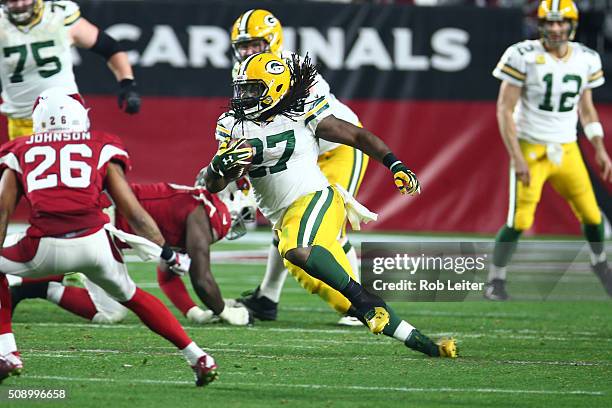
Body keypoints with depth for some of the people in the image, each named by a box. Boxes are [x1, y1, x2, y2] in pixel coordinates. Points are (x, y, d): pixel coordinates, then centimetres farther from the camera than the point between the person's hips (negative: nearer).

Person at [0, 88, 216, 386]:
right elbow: (132, 210, 17)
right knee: (130, 295, 28)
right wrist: (168, 254, 22)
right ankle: (197, 358, 23)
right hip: (94, 241, 1)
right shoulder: (101, 149, 21)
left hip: (46, 247, -1)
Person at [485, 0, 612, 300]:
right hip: (530, 150, -4)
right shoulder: (523, 57, -14)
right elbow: (505, 110, -11)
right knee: (519, 221, -10)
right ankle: (496, 280, 8)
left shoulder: (586, 59, 2)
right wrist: (516, 157, -16)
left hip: (567, 151, 4)